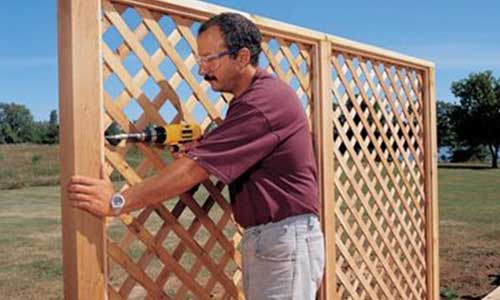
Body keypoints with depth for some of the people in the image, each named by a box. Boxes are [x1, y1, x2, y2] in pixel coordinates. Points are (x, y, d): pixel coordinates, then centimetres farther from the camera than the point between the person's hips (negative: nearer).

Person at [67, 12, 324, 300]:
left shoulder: (265, 99, -20)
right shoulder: (255, 96, 14)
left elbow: (195, 168, -22)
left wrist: (117, 202, -19)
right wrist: (198, 144, -5)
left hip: (286, 240, -10)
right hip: (262, 238, 10)